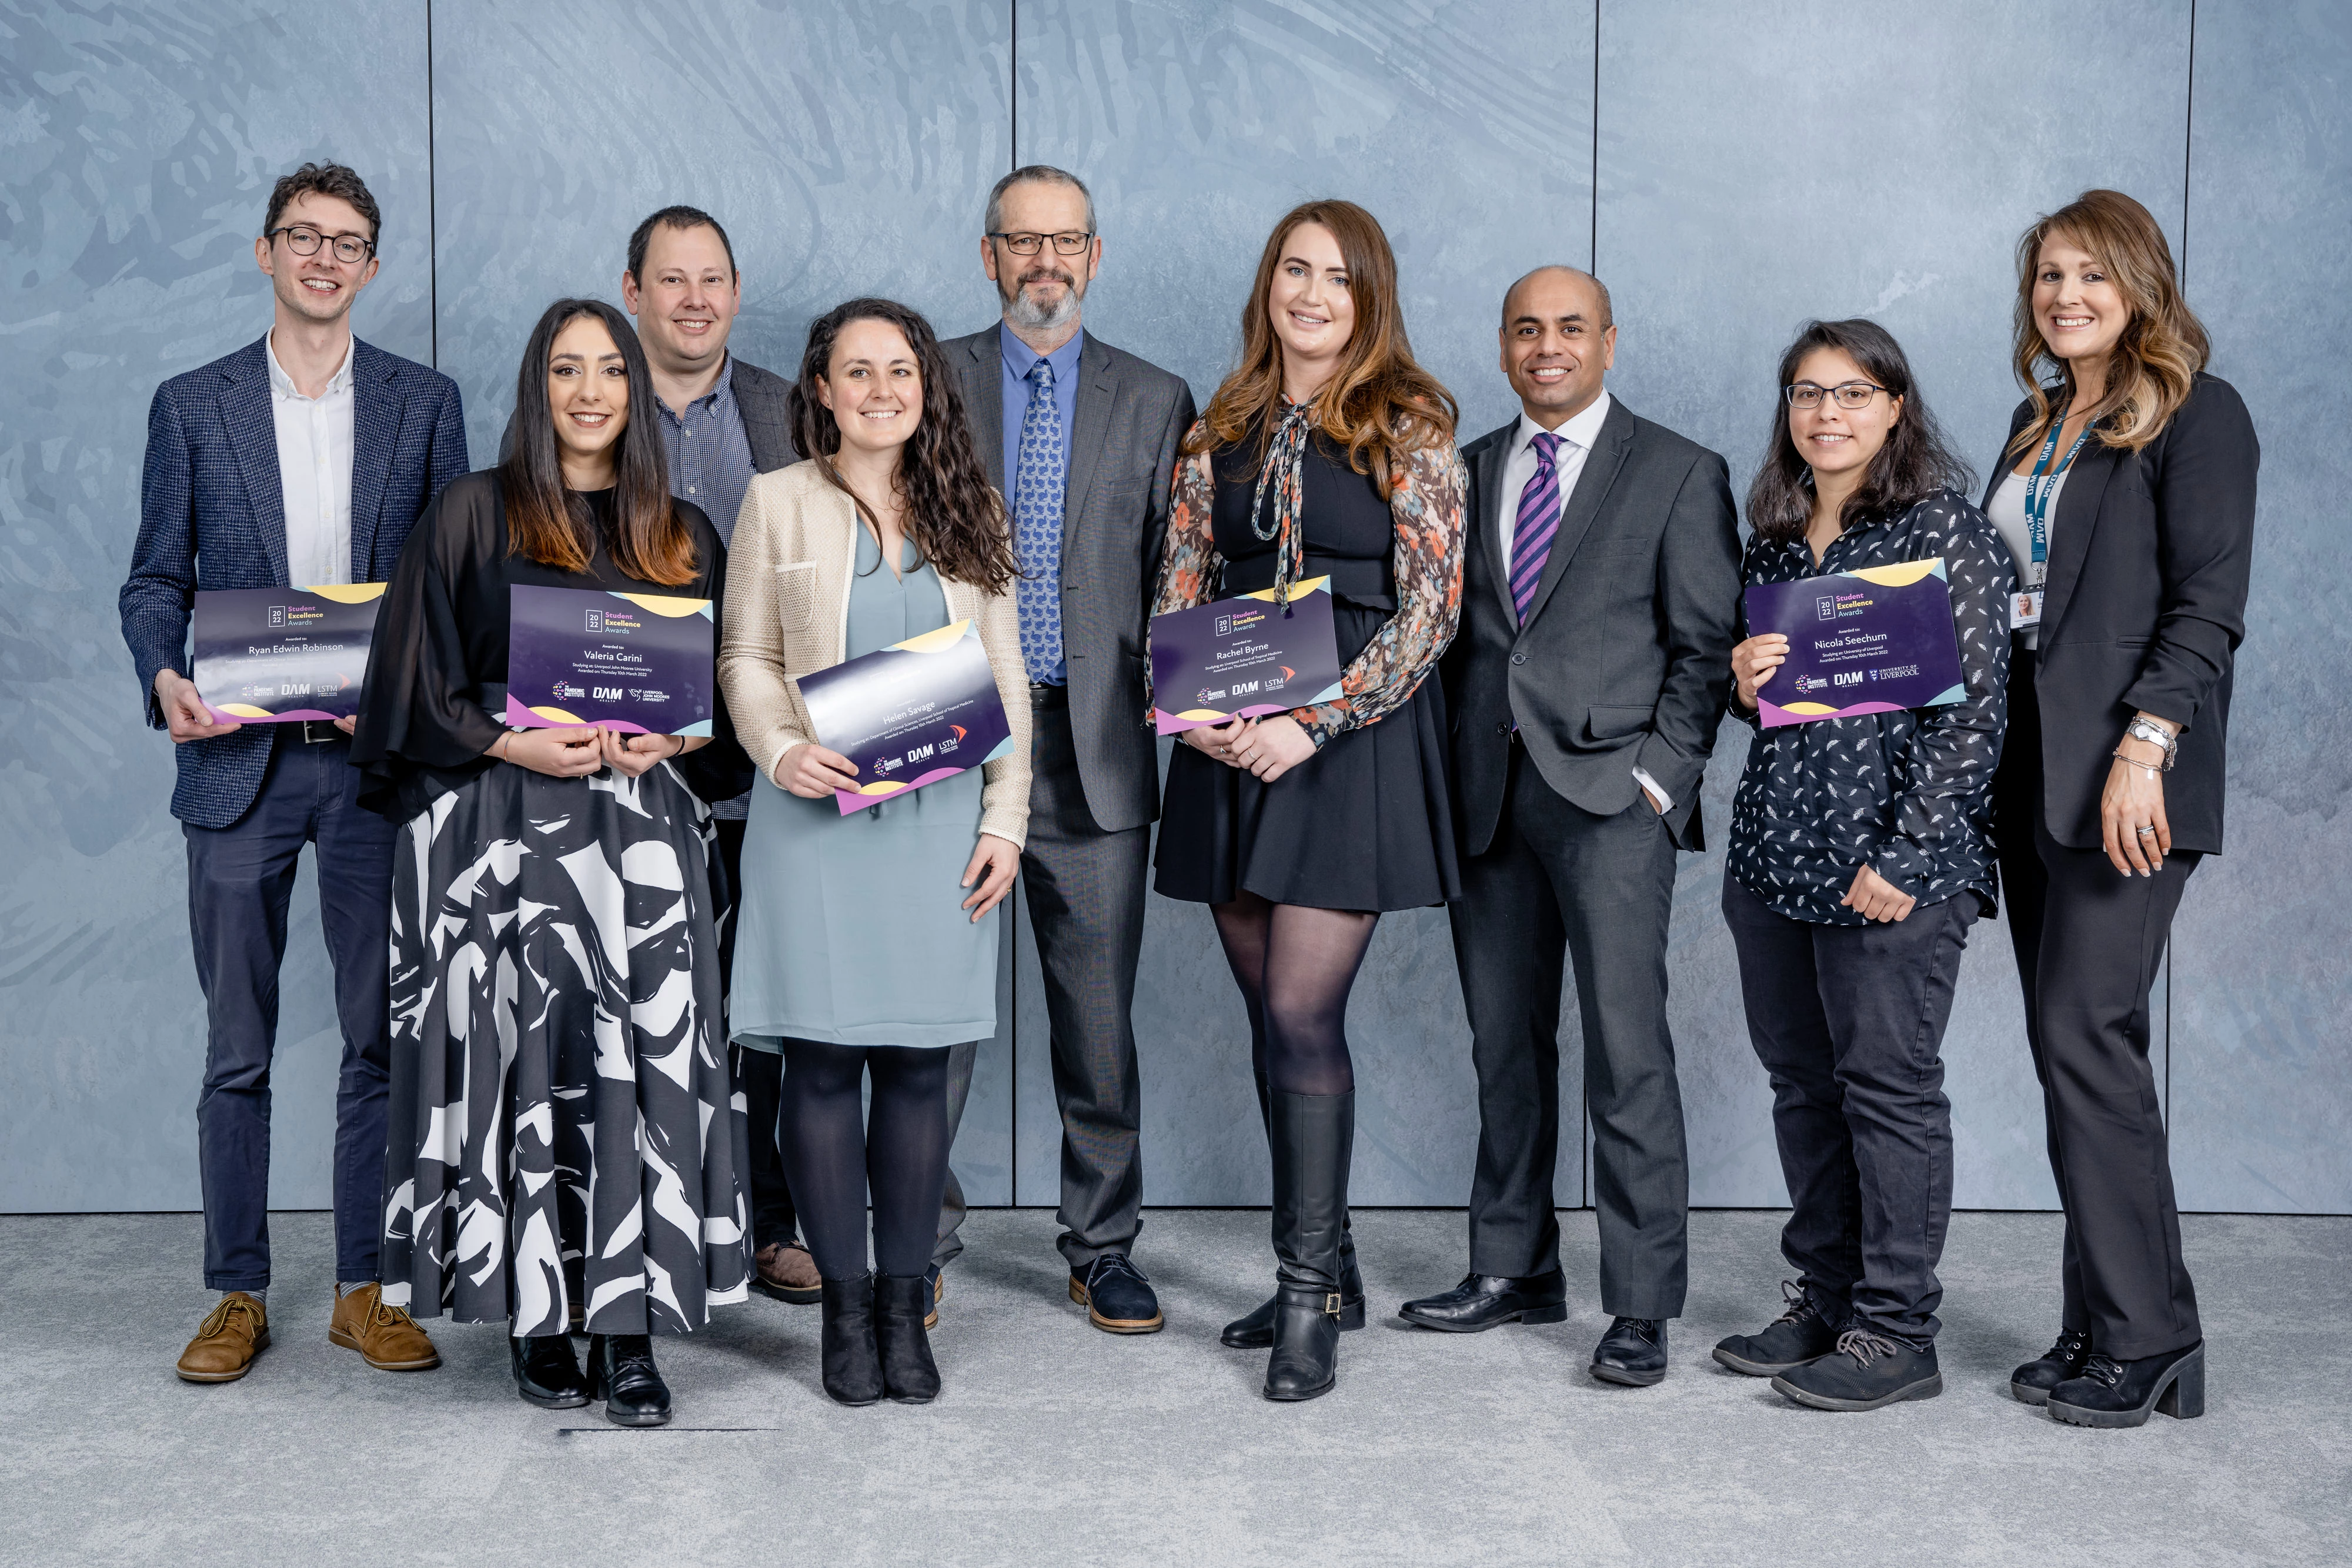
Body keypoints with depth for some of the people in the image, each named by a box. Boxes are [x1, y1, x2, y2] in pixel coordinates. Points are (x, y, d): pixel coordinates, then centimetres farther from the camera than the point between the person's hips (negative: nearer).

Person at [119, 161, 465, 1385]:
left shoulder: (425, 404, 8)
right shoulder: (192, 407, 8)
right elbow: (155, 578, 8)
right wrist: (165, 677, -12)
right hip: (239, 765, 0)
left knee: (383, 1035, 4)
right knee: (237, 1046, 5)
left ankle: (366, 1288, 14)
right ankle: (237, 1294, 14)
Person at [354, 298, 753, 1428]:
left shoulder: (681, 534, 14)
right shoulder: (474, 514, 6)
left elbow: (731, 693, 14)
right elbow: (417, 680, 2)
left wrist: (672, 739, -6)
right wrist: (514, 745, -12)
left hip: (641, 824, 2)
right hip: (500, 825, -2)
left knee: (639, 1060, -6)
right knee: (523, 1057, -3)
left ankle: (631, 1329, -3)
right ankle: (536, 1317, 7)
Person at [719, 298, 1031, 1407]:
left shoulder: (970, 513, 12)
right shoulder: (778, 504, 7)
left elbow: (1004, 679, 11)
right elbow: (746, 658, 5)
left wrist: (1005, 819, 3)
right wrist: (783, 750, -14)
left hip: (940, 816, 2)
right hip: (816, 816, -1)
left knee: (918, 1065, 3)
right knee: (822, 1061, -2)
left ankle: (905, 1306, 13)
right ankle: (845, 1306, 10)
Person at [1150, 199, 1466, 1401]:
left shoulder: (1410, 428, -2)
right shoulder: (1222, 432, 13)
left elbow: (1431, 602, -8)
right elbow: (1180, 588, 12)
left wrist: (1316, 719, -17)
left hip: (1350, 741, -5)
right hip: (1229, 747, 5)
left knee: (1301, 1013, -10)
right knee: (1273, 1018, 9)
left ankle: (1309, 1298, -1)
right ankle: (1324, 1268, 22)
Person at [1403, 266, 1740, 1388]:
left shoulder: (1679, 474, 3)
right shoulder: (1466, 471, 16)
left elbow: (1705, 645, 0)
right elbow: (1447, 631, 16)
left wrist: (1660, 777, -9)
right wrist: (1449, 773, 6)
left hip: (1610, 789, -5)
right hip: (1487, 791, 5)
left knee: (1627, 1049, -8)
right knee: (1504, 1043, 10)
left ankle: (1641, 1307, -2)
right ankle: (1513, 1270, 21)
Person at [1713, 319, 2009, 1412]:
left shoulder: (1945, 530, -5)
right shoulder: (1772, 538, 15)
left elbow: (1972, 707, -10)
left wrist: (1903, 856, -16)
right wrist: (1744, 682, -1)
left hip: (1888, 858, -7)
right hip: (1775, 848, 7)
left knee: (1888, 1084, -3)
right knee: (1802, 1081, 11)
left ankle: (1896, 1332, 5)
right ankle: (1821, 1302, 22)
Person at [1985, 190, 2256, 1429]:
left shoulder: (2198, 416, -3)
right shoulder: (2038, 424, 19)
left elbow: (2209, 605, -11)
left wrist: (2144, 746, -21)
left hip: (2128, 775, -7)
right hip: (2031, 767, 7)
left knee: (2084, 1035, -12)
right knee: (2073, 1048, 7)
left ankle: (2145, 1344, -3)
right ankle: (2102, 1330, 13)